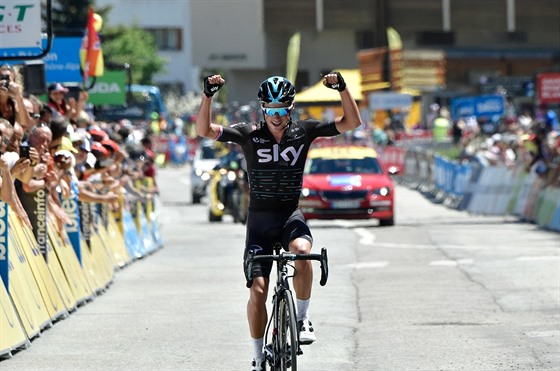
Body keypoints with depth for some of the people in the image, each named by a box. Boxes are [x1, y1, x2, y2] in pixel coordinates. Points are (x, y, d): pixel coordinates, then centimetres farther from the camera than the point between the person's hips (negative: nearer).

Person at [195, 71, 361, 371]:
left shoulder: (303, 132, -2)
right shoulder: (249, 134, -6)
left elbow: (352, 123, -5)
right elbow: (204, 130, -14)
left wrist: (342, 88, -20)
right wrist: (208, 94, -27)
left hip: (291, 215, 0)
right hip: (259, 219, 0)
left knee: (302, 251, -34)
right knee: (257, 290, -7)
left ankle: (302, 317, -14)